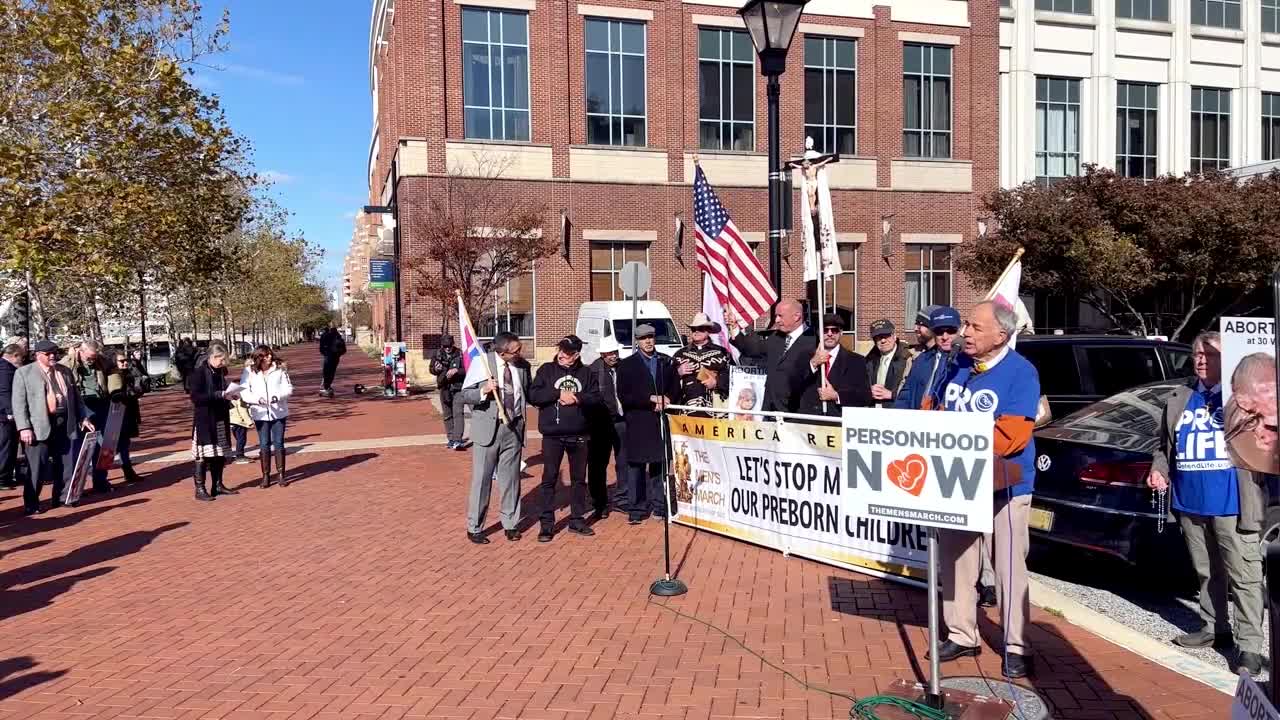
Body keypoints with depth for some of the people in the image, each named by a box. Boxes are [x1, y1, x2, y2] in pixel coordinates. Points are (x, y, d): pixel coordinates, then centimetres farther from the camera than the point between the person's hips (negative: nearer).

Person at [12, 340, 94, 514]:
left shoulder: (65, 371, 15)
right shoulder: (23, 373, 0)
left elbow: (76, 397, 20)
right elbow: (19, 402, -5)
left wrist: (84, 418, 11)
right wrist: (24, 427, -13)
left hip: (65, 424, 5)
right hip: (40, 426, -5)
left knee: (66, 464, 7)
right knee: (37, 466, -3)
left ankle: (62, 497, 19)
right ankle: (31, 503, 6)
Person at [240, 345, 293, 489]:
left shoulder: (280, 369, -3)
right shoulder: (249, 372, -3)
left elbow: (288, 388, -3)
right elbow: (243, 392, -6)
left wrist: (278, 396, -21)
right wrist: (257, 399, -22)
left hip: (278, 412, 0)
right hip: (260, 414, 0)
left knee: (278, 443, 5)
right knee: (264, 445, 6)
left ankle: (281, 474, 14)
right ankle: (265, 475, 16)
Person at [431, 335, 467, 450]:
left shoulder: (460, 354, -7)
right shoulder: (437, 354, 3)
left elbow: (466, 370, -8)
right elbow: (431, 369, 9)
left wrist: (456, 371, -24)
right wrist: (436, 369, -13)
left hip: (458, 387, -4)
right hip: (444, 388, 4)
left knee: (458, 413, -14)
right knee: (447, 415, 12)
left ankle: (457, 440, -19)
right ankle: (451, 439, 22)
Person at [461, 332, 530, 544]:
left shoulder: (522, 366, 1)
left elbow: (528, 394, 13)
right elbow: (465, 395, -7)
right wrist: (483, 391, -26)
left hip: (513, 428, 3)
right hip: (487, 429, -3)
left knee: (511, 478, 11)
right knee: (482, 479, 3)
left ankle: (510, 524, 24)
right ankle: (474, 528, 15)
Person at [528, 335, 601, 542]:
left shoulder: (587, 373, 5)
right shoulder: (547, 370, 1)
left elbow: (596, 398, -1)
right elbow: (533, 396, -8)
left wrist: (577, 398, -17)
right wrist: (558, 394, -16)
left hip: (578, 435, 2)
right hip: (552, 435, -2)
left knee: (579, 478, 11)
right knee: (549, 479, 0)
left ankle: (577, 520, 23)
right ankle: (547, 523, 8)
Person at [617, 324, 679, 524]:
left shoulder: (666, 362, 13)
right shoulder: (627, 365, 3)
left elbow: (675, 388, 15)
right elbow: (624, 396, -5)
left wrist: (666, 399, -6)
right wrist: (651, 399, -11)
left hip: (661, 421, 2)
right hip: (638, 423, -2)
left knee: (659, 463, 4)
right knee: (636, 466, 0)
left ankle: (659, 505, 13)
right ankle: (637, 509, 5)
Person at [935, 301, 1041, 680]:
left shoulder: (1021, 372, -14)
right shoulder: (959, 365, 5)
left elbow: (1013, 435, -22)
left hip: (1004, 485, -6)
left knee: (1009, 568, 3)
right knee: (957, 562, 11)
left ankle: (1016, 646, 15)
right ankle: (962, 635, 24)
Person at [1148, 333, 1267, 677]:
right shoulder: (1179, 399, 11)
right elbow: (1164, 444, 18)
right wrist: (1158, 469, 1)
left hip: (1232, 504, -5)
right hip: (1191, 503, 5)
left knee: (1243, 576, -1)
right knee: (1207, 572, 17)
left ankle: (1250, 644, 5)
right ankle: (1214, 628, 30)